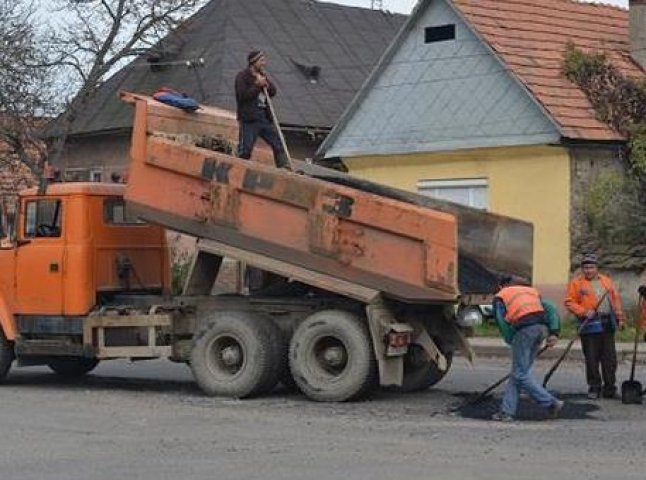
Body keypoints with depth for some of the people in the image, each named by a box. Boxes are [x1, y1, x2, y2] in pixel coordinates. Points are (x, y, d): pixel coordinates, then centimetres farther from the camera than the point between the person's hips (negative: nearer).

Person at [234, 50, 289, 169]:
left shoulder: (262, 75, 20)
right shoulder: (242, 77, -3)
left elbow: (273, 92, 12)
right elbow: (243, 95, -15)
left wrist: (267, 83, -6)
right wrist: (257, 85, -15)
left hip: (265, 117, 7)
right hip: (249, 119, -7)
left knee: (278, 143, 3)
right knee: (245, 150, -8)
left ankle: (284, 167, 5)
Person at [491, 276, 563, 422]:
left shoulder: (500, 296, 18)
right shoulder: (531, 291, 31)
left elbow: (502, 322, 3)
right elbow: (551, 309, 16)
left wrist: (511, 341, 11)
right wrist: (554, 332, 8)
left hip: (525, 329, -6)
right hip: (542, 326, 6)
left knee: (521, 374, 1)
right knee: (518, 372, 13)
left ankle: (551, 403, -6)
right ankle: (507, 411, 11)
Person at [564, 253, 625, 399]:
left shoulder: (606, 281, 15)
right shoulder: (576, 283, 2)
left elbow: (616, 300, 18)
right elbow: (569, 303, -2)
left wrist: (620, 318, 12)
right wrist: (584, 312, -15)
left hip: (608, 325, 3)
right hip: (589, 326, -3)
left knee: (610, 358, 4)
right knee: (592, 359, -1)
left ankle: (610, 388, 11)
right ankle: (594, 388, 9)